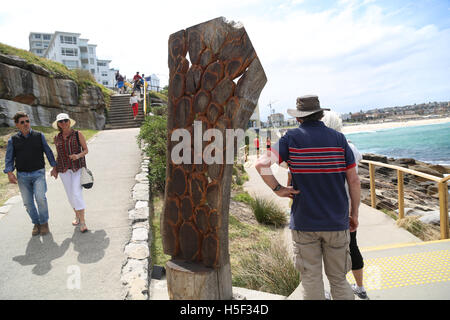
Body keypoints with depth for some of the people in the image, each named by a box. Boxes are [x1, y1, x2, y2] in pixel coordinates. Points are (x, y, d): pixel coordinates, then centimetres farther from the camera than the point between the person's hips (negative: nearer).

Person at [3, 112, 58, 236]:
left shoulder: (39, 136, 4)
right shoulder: (13, 140, 6)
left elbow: (48, 152, 10)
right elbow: (9, 159, 5)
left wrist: (54, 167, 6)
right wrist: (10, 173, -10)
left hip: (38, 173, -2)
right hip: (22, 176, 2)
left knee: (40, 197, -17)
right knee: (28, 203, 5)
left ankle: (44, 223, 2)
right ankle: (36, 223, 24)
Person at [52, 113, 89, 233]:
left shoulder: (78, 134, -3)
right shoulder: (57, 138, 7)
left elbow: (86, 150, -1)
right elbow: (58, 154, 18)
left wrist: (78, 155, -20)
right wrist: (55, 168, 11)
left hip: (78, 167, -4)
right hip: (64, 169, 4)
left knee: (76, 193, -13)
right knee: (70, 194, 8)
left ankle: (82, 222, -7)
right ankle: (77, 215, 29)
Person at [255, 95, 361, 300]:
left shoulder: (291, 138, -6)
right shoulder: (339, 139, 1)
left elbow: (261, 164, -19)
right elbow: (353, 180, 1)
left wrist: (278, 189, -8)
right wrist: (354, 214, 10)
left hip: (304, 223, -2)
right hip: (336, 222, 2)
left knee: (311, 279, 11)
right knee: (338, 279, 16)